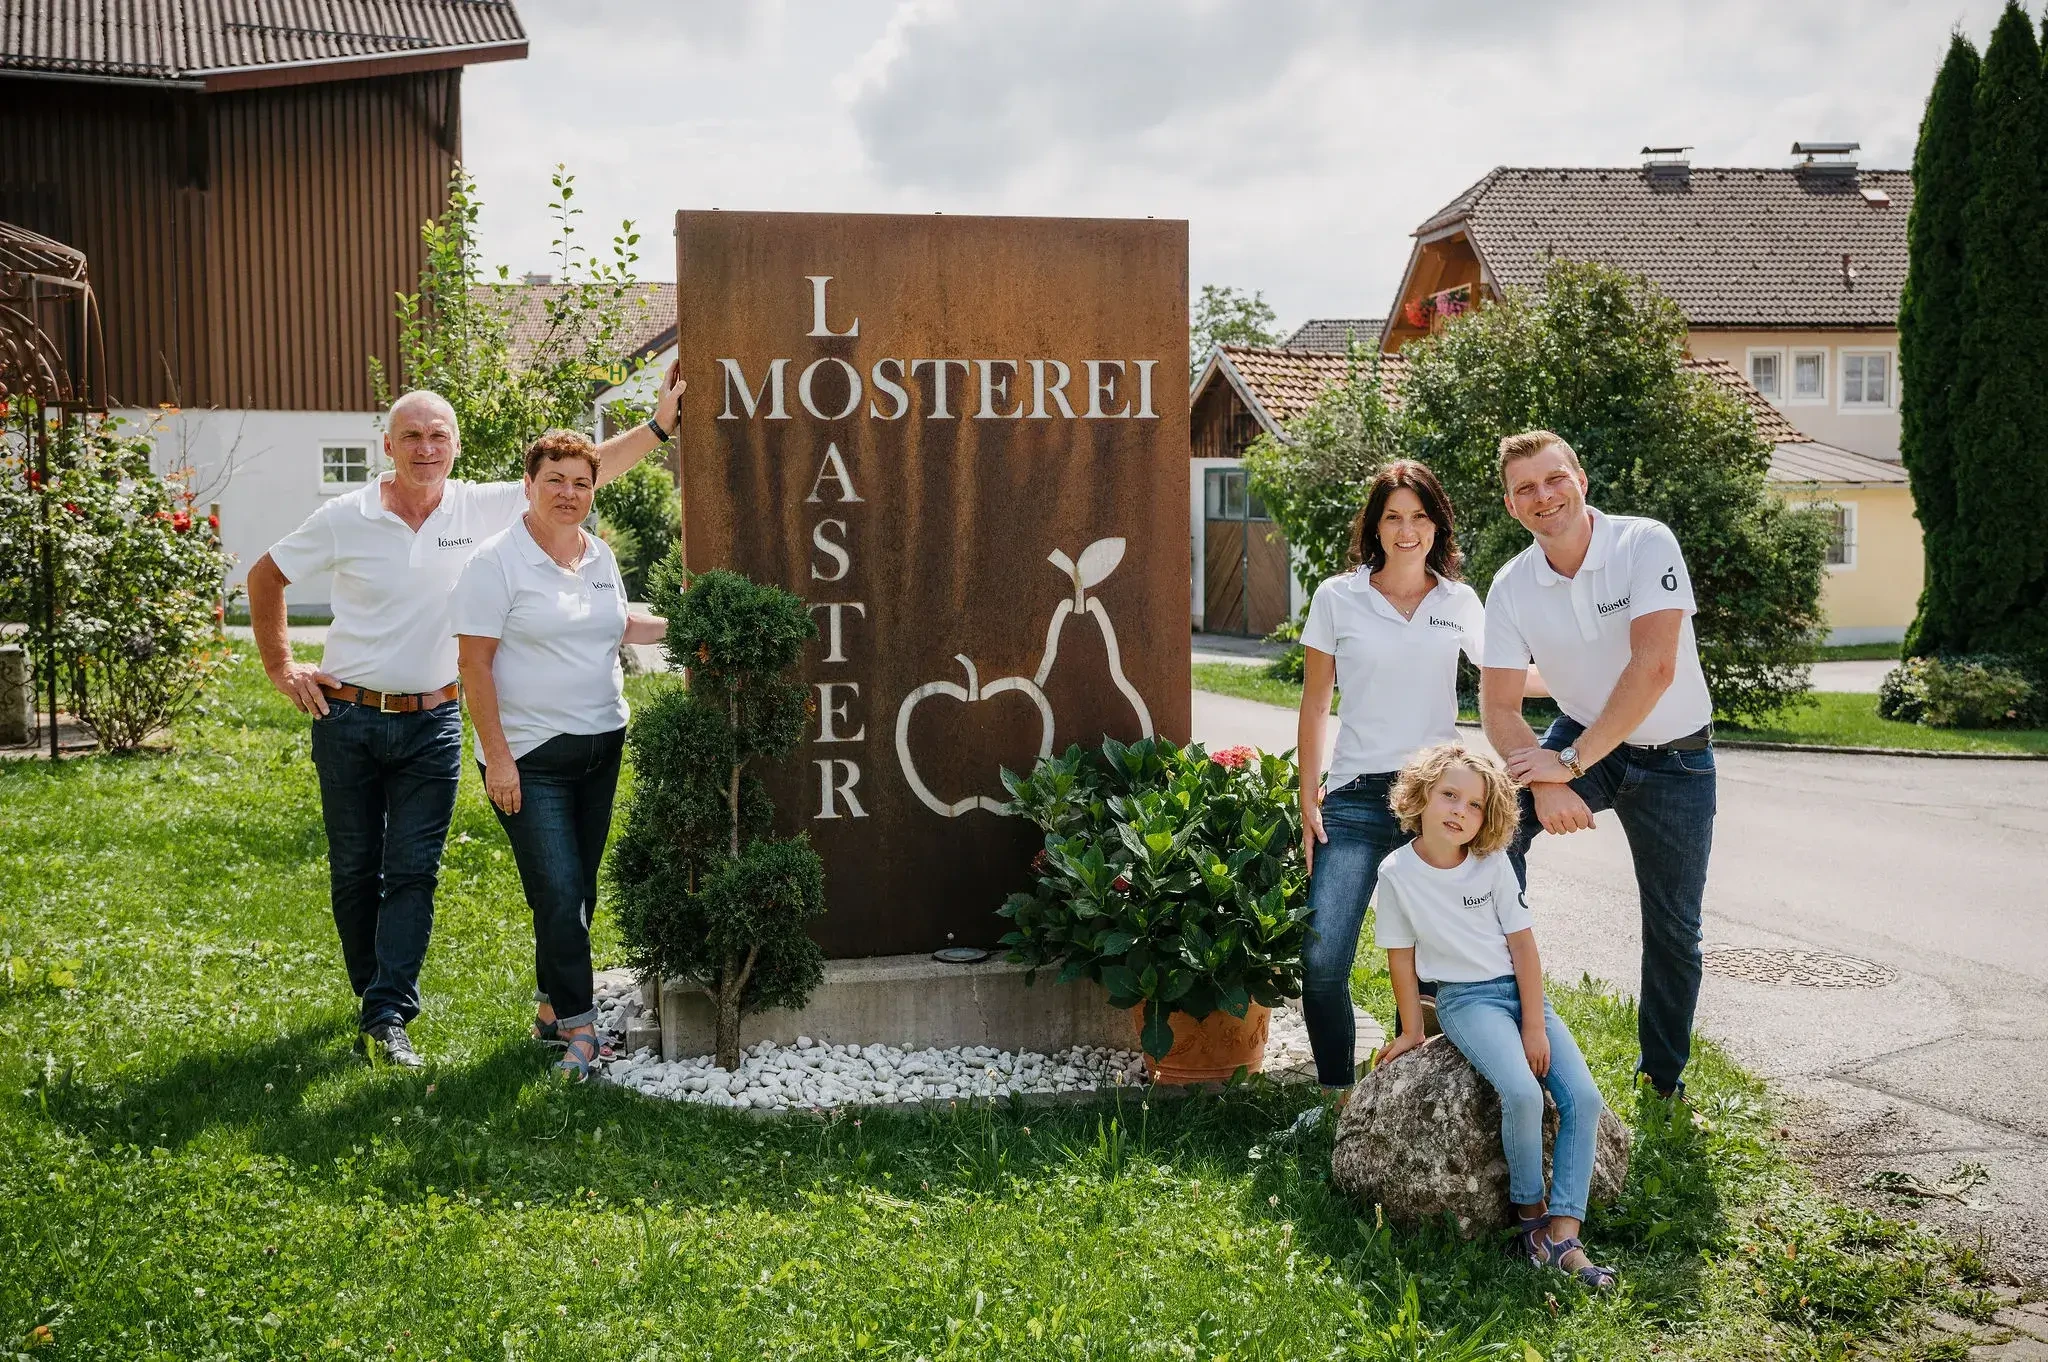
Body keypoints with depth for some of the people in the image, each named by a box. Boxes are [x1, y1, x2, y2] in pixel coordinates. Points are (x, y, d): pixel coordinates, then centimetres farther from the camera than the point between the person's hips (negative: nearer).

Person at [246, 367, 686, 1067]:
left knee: (413, 873, -5)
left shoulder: (482, 507, -3)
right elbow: (265, 576, 8)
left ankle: (387, 1018, -4)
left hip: (432, 724, 0)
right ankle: (376, 995, 28)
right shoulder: (345, 518, -5)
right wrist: (281, 668, 5)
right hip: (349, 719, 0)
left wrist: (658, 424, -9)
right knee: (354, 872, 9)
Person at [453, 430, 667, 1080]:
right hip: (531, 756, -6)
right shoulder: (498, 560, -10)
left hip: (601, 744, 7)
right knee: (558, 892, -10)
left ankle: (552, 1006, 25)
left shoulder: (600, 555, 10)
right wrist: (496, 756, -17)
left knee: (578, 890, 12)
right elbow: (474, 661, -12)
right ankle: (579, 1025, -2)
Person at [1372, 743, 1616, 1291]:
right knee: (1522, 1093, -29)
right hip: (1464, 999, -4)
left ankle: (1563, 1233, -16)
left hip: (1520, 989, 4)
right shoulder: (1398, 872, -8)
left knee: (1583, 1098, -15)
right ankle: (1530, 1211, -8)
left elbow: (1522, 944, -2)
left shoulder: (1494, 864, -3)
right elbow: (1401, 957, 0)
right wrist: (1412, 1031, 5)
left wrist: (1534, 1026, -8)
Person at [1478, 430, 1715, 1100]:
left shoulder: (1645, 544, -21)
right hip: (1581, 741, 2)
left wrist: (1571, 762, -31)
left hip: (1676, 760, -2)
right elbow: (1499, 705, -12)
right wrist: (1546, 785, -30)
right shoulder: (1512, 586, -10)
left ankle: (1664, 1078, 27)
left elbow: (1654, 667, -30)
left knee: (1673, 930, 7)